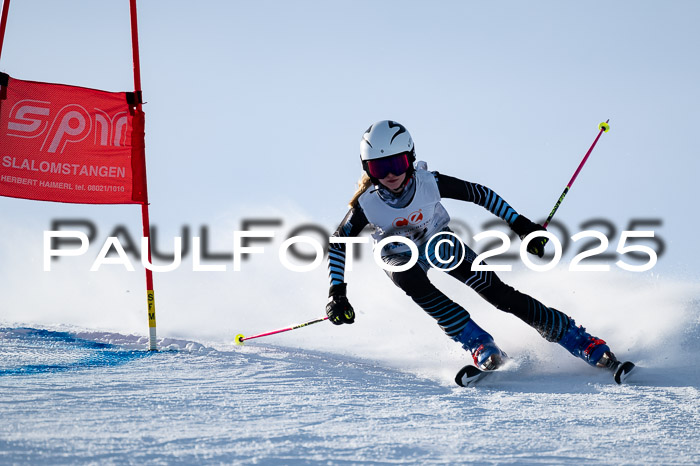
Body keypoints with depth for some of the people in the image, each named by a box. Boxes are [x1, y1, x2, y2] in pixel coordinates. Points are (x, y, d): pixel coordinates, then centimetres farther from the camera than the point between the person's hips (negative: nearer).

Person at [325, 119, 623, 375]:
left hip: (439, 245, 1)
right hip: (400, 256, 0)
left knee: (497, 292, -15)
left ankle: (578, 340, -8)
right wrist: (337, 293, -24)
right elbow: (337, 244, -15)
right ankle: (478, 344, -34)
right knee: (409, 279, -37)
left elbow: (480, 194, -14)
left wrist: (521, 226, -12)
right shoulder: (366, 204, -28)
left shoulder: (429, 183, -28)